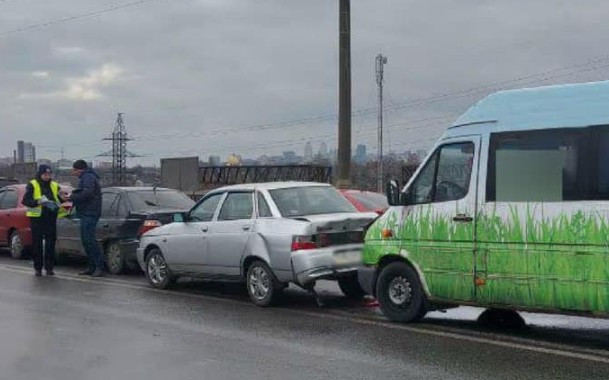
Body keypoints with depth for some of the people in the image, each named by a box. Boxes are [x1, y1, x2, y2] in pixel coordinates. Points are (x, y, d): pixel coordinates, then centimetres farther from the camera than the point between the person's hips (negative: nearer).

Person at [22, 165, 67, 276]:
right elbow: (25, 201, -8)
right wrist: (39, 201, -22)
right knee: (37, 244, 2)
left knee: (50, 243, 3)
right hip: (37, 218, -3)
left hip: (51, 219, 3)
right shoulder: (32, 185, 0)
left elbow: (60, 200, 13)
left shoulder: (54, 186, 10)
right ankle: (38, 268, 10)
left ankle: (49, 267, 11)